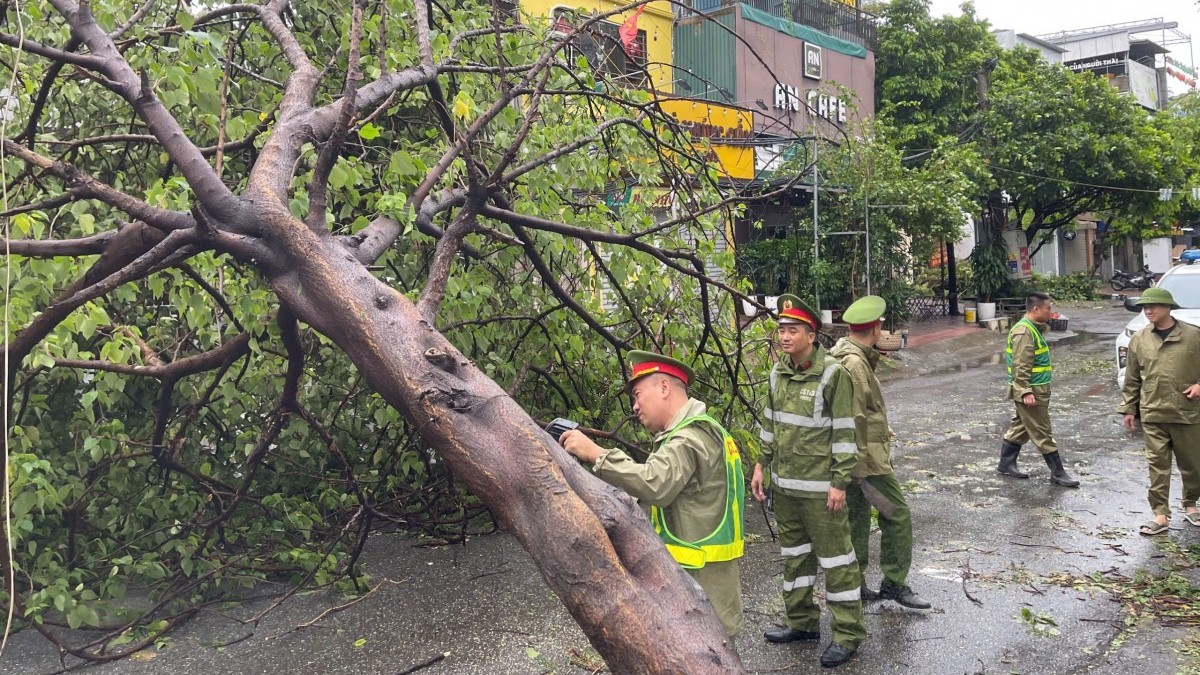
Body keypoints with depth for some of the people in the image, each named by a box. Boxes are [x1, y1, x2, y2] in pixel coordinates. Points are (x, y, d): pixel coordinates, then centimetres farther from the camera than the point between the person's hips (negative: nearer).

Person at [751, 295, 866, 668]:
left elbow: (844, 433, -14)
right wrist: (761, 464, 13)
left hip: (819, 486, -7)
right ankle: (801, 621, 31)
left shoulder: (832, 374, -15)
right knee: (793, 553, 17)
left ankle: (848, 633, 14)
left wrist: (839, 483, -15)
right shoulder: (778, 371, 4)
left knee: (834, 557, 2)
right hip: (784, 482, 7)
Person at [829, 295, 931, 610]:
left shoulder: (845, 355, 12)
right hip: (866, 454, -10)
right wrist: (860, 463, -21)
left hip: (855, 455, 10)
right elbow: (854, 419, -23)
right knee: (897, 514, -1)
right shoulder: (855, 364, -21)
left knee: (858, 517, 15)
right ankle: (894, 582, 7)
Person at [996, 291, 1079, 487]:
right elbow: (1020, 365, -23)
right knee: (1042, 433, -2)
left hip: (1038, 390, 10)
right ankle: (1058, 473, 4)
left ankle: (1006, 463, 25)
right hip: (1031, 391, -10)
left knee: (1022, 428, 16)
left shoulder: (1034, 328, 14)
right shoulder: (1024, 331, -19)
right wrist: (1025, 392, -26)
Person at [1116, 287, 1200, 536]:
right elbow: (1132, 379, 8)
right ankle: (1160, 515, 6)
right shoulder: (1139, 340, 3)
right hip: (1152, 414, 1)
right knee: (1157, 466, 1)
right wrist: (1129, 408, 8)